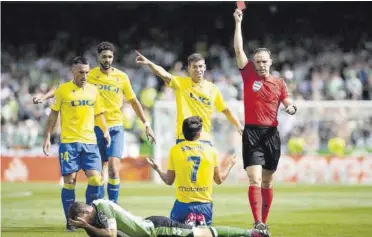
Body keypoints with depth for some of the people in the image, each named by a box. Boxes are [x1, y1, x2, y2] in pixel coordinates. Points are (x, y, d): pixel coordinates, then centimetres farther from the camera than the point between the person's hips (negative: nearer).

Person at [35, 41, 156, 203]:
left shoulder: (122, 77, 3)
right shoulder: (90, 75, -1)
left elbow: (133, 101, 11)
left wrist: (146, 125, 10)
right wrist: (44, 96, -12)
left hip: (116, 127, 0)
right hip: (96, 127, 0)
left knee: (113, 167, -16)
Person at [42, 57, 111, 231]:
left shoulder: (93, 90, 10)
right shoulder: (63, 90, -1)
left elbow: (98, 114, 20)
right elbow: (53, 115, 4)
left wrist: (105, 130, 4)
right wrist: (47, 137, -1)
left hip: (90, 142, 3)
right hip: (68, 142, -3)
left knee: (95, 178, -7)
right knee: (69, 181, -3)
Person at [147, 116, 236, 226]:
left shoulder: (175, 150, -1)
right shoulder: (211, 150, 1)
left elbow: (169, 181, 6)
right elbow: (219, 180, 11)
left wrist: (157, 168, 25)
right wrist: (230, 165, 29)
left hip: (182, 204, -1)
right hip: (205, 205, 1)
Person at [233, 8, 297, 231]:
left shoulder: (279, 83, 8)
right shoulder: (249, 76, 2)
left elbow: (289, 104, 11)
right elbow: (239, 49, -3)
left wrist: (291, 108, -14)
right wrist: (238, 22, -6)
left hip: (271, 134, 3)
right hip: (252, 133, -3)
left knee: (267, 182, 8)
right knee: (255, 180, -14)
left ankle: (264, 222, 18)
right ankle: (258, 223, -19)